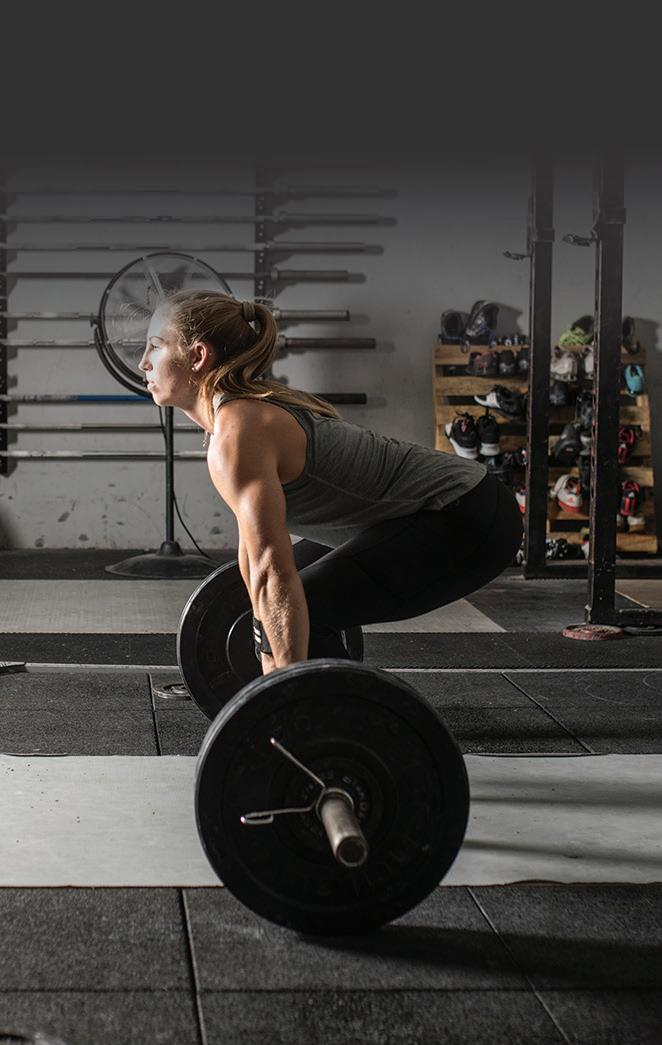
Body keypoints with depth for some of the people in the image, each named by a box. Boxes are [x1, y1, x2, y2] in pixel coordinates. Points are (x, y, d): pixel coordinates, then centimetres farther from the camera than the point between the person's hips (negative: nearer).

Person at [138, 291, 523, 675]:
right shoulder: (245, 408, 8)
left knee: (291, 620, -16)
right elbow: (258, 546, 19)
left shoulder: (238, 433, -21)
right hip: (441, 513, 10)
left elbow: (273, 571, -28)